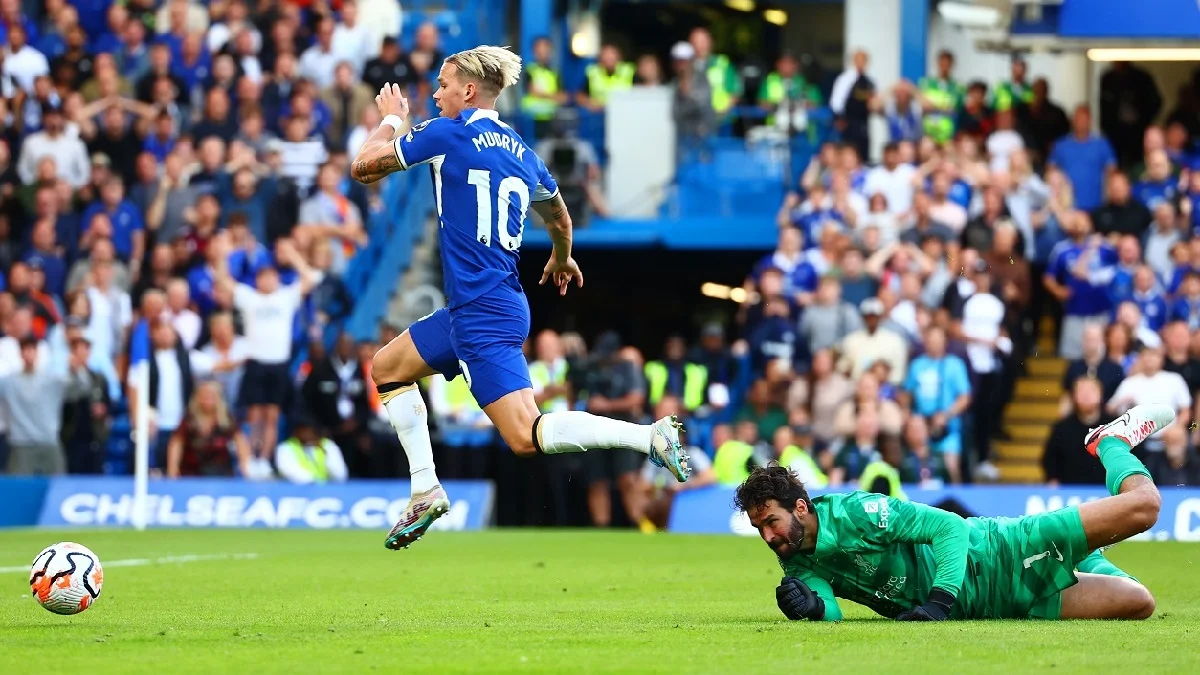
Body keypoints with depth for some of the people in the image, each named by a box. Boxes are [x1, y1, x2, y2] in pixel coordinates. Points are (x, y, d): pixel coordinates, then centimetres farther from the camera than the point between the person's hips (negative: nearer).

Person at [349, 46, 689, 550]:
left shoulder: (447, 134, -10)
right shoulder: (520, 151, 12)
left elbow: (363, 168, -1)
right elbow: (560, 219, 27)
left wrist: (391, 119, 17)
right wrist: (562, 259, 48)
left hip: (483, 316, -9)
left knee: (527, 436, -15)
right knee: (386, 367, 22)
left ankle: (651, 436, -22)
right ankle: (426, 491, 17)